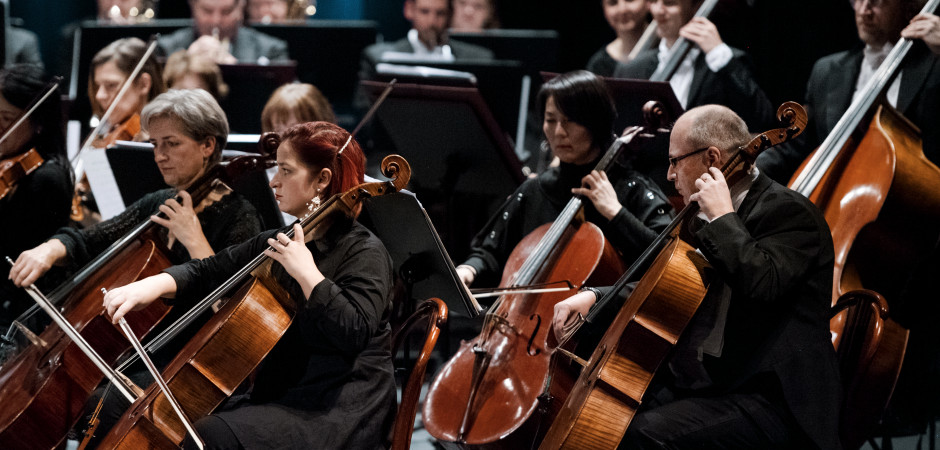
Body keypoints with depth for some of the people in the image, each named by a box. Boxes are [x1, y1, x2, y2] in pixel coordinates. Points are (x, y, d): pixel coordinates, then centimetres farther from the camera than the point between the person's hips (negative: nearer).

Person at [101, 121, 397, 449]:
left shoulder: (364, 252, -9)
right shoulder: (277, 243, 15)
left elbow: (355, 332, -25)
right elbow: (207, 273, 13)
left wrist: (307, 273, -23)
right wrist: (154, 285, -5)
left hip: (337, 414, -8)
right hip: (280, 397, 8)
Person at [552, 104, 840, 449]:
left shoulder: (789, 212, -11)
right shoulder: (706, 218, 16)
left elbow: (761, 283, -31)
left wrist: (723, 217, -19)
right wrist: (595, 295, 12)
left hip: (770, 401, -9)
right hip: (694, 380, 9)